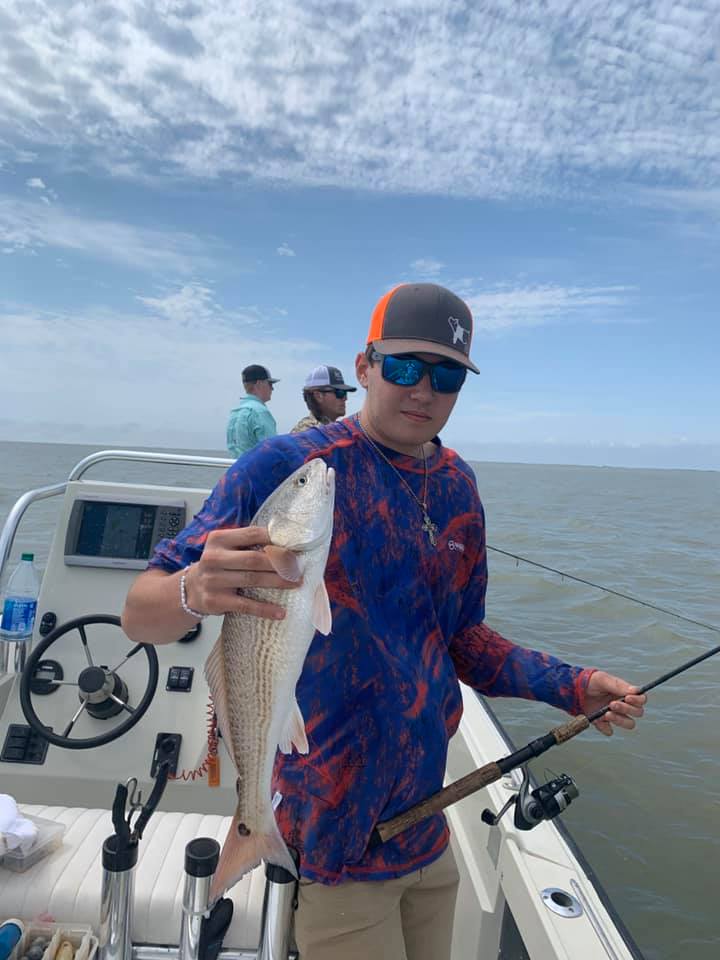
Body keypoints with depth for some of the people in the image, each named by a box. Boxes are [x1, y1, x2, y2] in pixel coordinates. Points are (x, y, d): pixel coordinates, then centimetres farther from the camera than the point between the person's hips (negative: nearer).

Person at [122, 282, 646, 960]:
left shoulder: (457, 486, 3)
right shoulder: (286, 465, -18)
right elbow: (139, 616, -18)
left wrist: (575, 688, 0)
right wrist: (195, 592, -40)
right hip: (330, 838, -6)